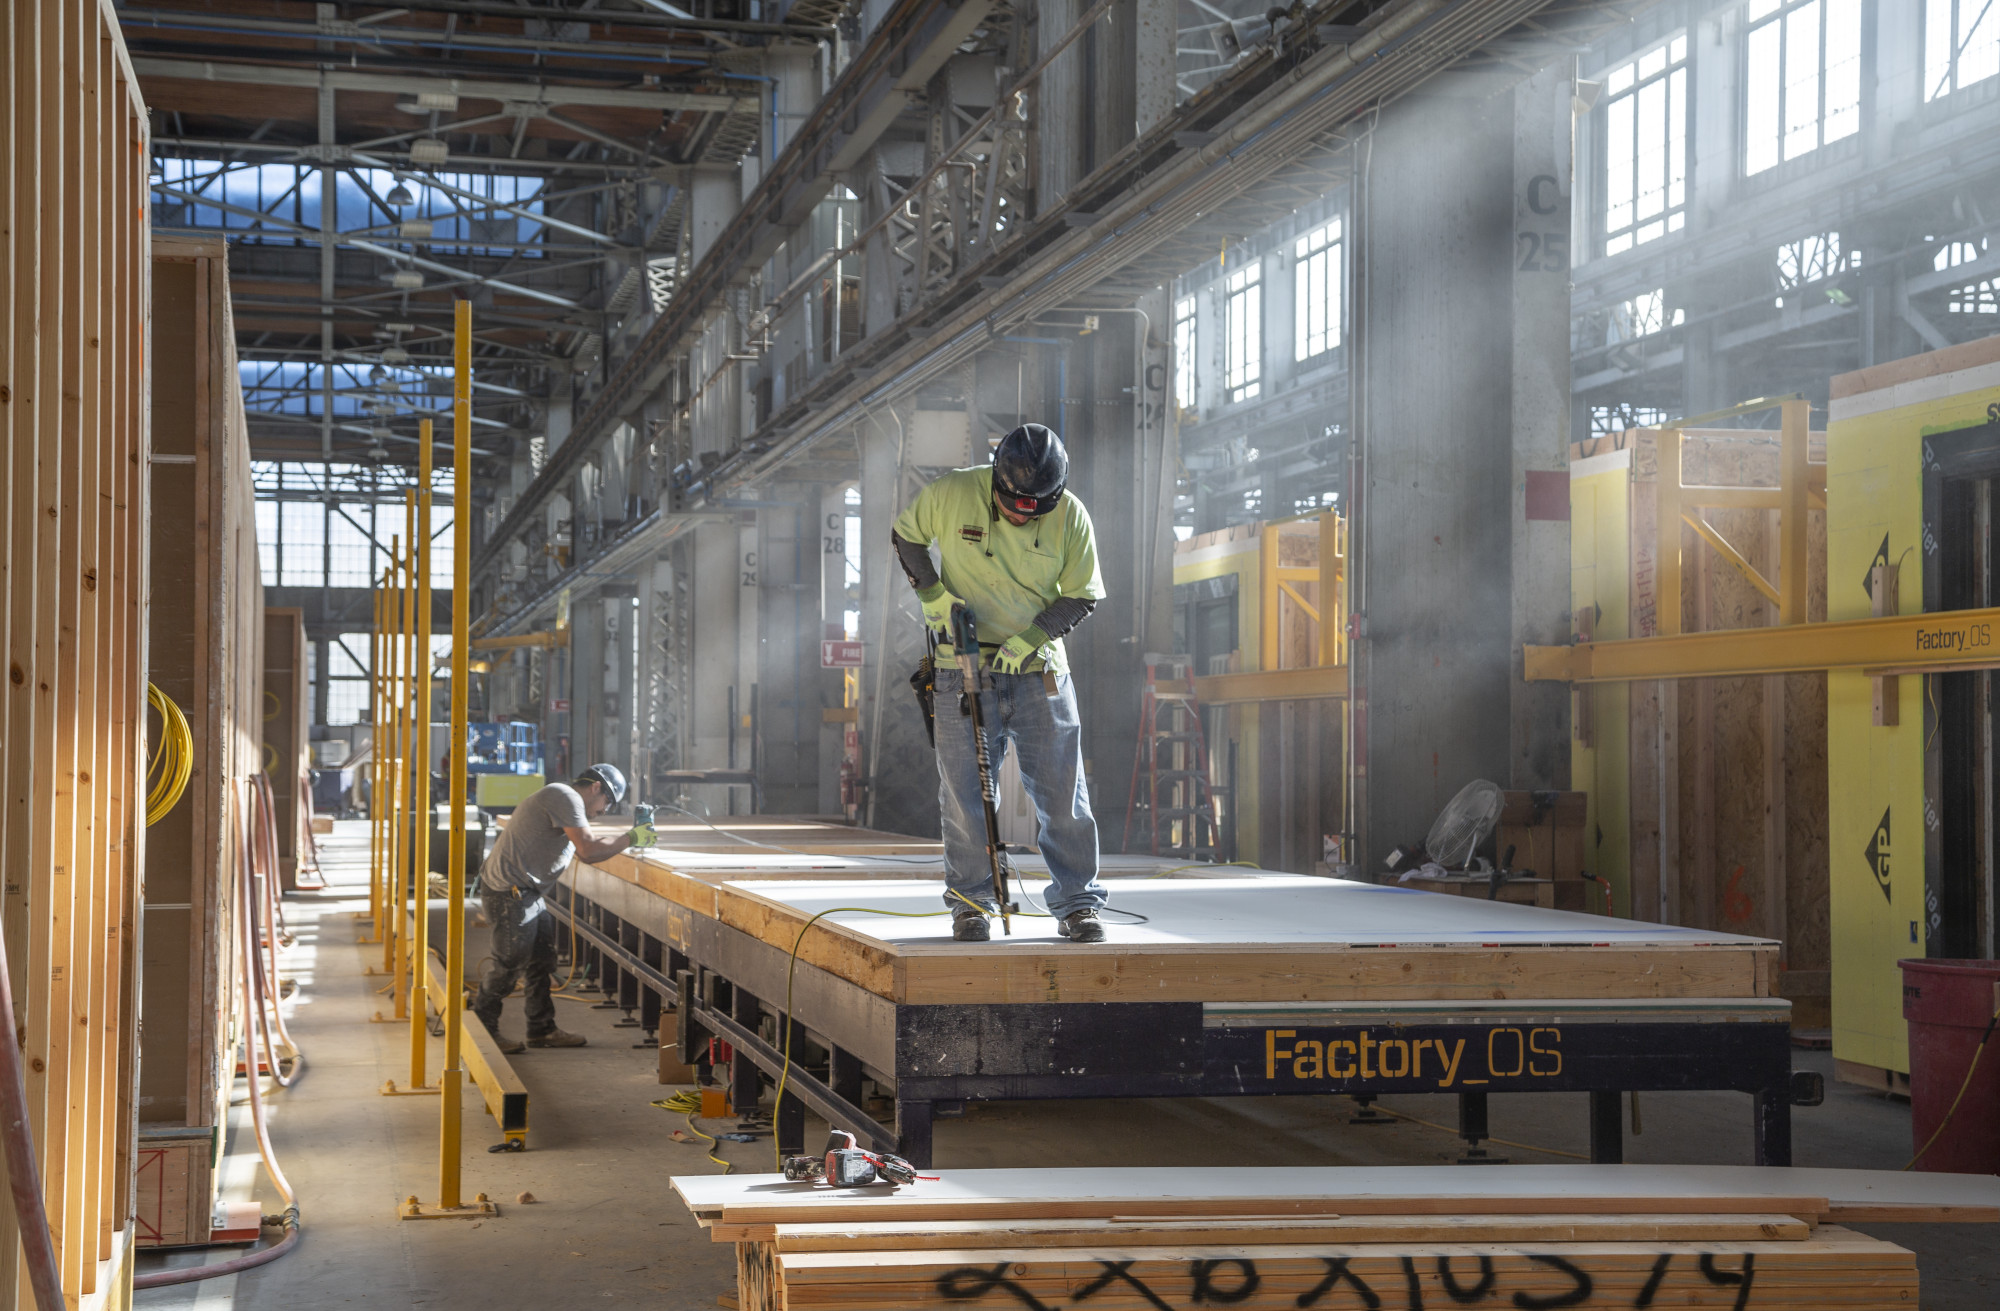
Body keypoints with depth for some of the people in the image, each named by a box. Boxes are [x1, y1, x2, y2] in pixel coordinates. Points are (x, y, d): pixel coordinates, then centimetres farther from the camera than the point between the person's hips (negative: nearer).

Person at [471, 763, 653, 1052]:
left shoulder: (564, 800, 21)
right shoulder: (565, 797, -14)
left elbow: (585, 853, 23)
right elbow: (588, 851, -21)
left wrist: (630, 837, 17)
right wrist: (630, 839, -11)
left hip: (527, 894, 11)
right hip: (510, 892, -11)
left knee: (542, 962, 12)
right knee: (510, 963, -4)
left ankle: (542, 1030, 20)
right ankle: (482, 1030, 8)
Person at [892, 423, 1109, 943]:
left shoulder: (1071, 515, -8)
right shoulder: (951, 494, -10)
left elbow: (1082, 596, 0)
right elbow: (905, 535, 8)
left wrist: (1032, 637, -14)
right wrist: (931, 592, -7)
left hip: (1039, 668, 1)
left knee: (1063, 792, 1)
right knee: (965, 793, 0)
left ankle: (1078, 904, 10)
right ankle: (970, 903, 12)